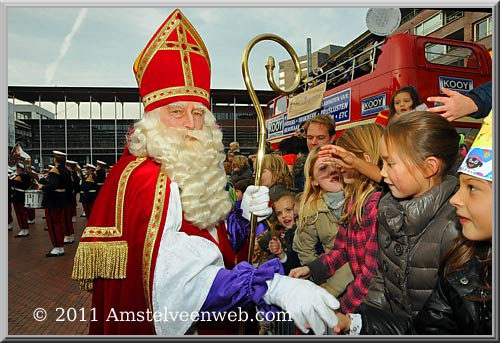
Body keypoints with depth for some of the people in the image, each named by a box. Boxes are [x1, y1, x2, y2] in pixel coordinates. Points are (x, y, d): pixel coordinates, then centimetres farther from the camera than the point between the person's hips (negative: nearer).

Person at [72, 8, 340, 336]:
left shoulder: (195, 173, 2)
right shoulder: (142, 180, -24)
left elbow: (211, 241, 5)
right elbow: (179, 278, -36)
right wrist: (274, 286, -43)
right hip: (159, 327, -7)